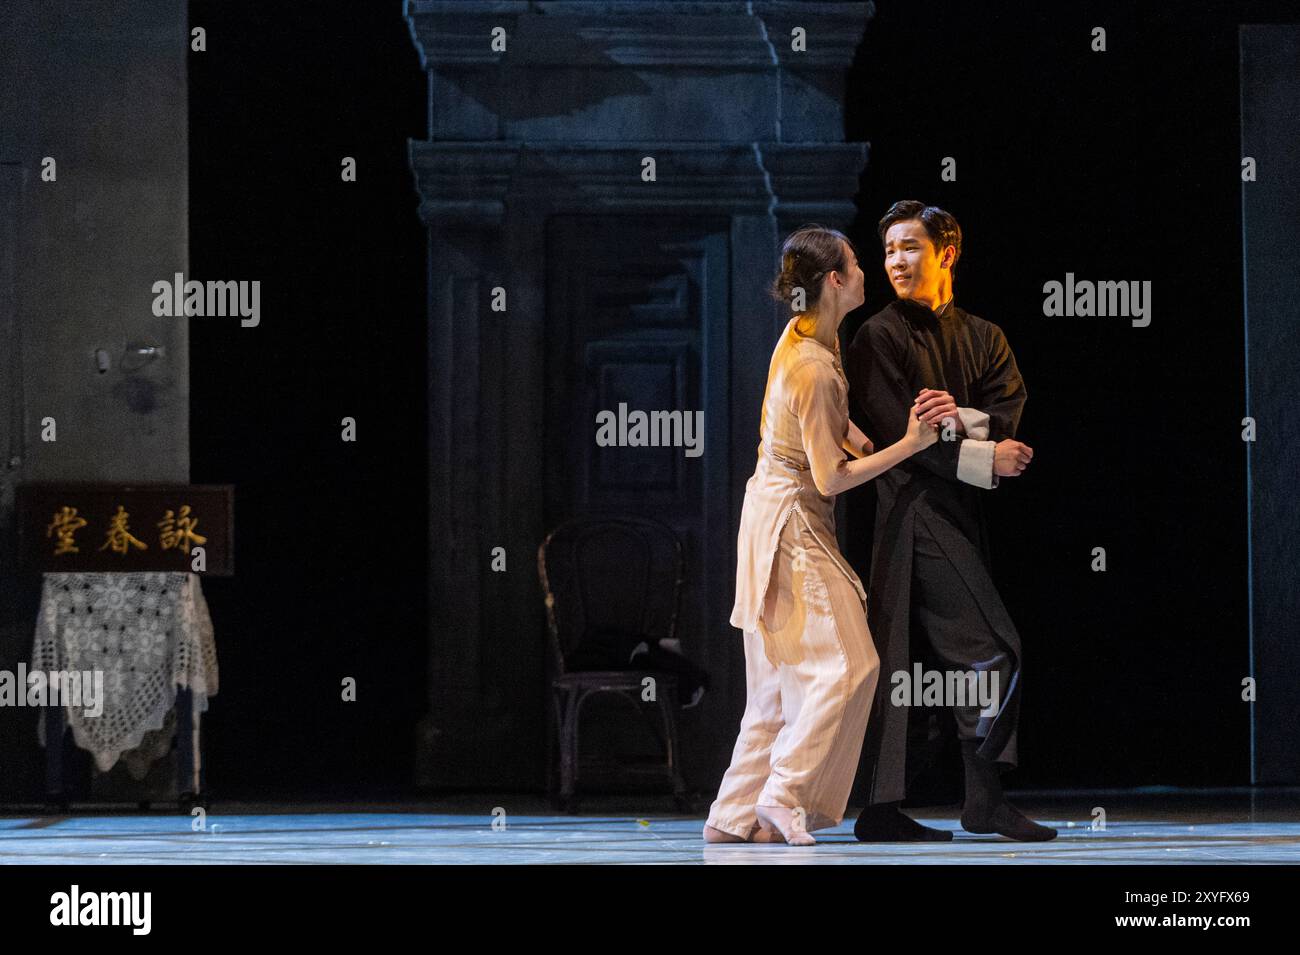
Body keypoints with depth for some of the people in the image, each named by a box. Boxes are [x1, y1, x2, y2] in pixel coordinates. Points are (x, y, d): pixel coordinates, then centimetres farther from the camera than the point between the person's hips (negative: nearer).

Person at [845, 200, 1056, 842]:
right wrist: (983, 458, -15)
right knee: (994, 652, -10)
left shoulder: (984, 338, 15)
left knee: (899, 660, 6)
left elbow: (1010, 419, 1)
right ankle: (985, 800, -2)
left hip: (959, 516, 6)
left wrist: (960, 420, -19)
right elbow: (895, 434, -12)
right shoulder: (879, 338, -2)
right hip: (914, 508, -6)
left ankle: (882, 811, 7)